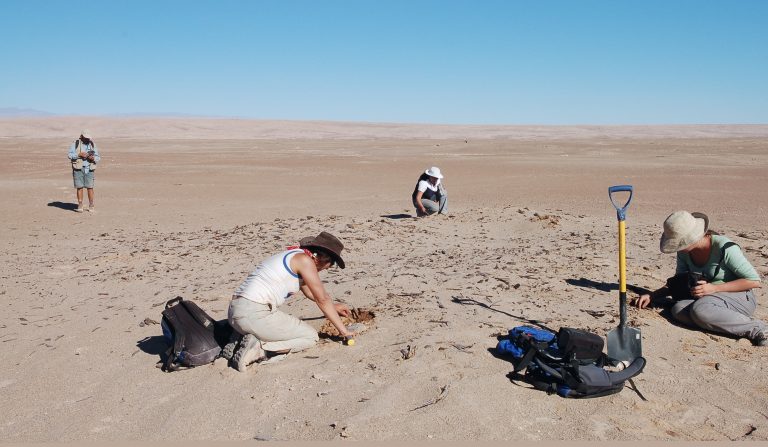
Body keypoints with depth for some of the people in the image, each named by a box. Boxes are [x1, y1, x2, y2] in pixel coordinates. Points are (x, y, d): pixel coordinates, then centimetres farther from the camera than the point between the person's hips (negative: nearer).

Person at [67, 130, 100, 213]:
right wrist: (79, 154, -16)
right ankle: (80, 206, 6)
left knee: (90, 187, -2)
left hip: (89, 169, 1)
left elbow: (98, 157, 12)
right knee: (79, 187, -1)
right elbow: (70, 155, -3)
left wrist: (93, 158, -9)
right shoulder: (75, 144, 4)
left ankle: (91, 206, 5)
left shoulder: (92, 145, 11)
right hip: (78, 168, -1)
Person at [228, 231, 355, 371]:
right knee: (311, 337, 5)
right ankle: (259, 348, -9)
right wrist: (343, 330, 5)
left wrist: (332, 306, 46)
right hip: (255, 314, -9)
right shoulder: (305, 260, -7)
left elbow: (309, 292, 37)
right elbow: (322, 299, -4)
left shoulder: (295, 256, 20)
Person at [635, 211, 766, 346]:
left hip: (740, 297, -6)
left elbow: (754, 281, -18)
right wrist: (652, 295, -2)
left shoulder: (724, 248, -19)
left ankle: (755, 328, -25)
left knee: (699, 309, -36)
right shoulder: (684, 253, 1)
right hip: (709, 298, 6)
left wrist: (714, 288, -23)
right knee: (678, 309, -26)